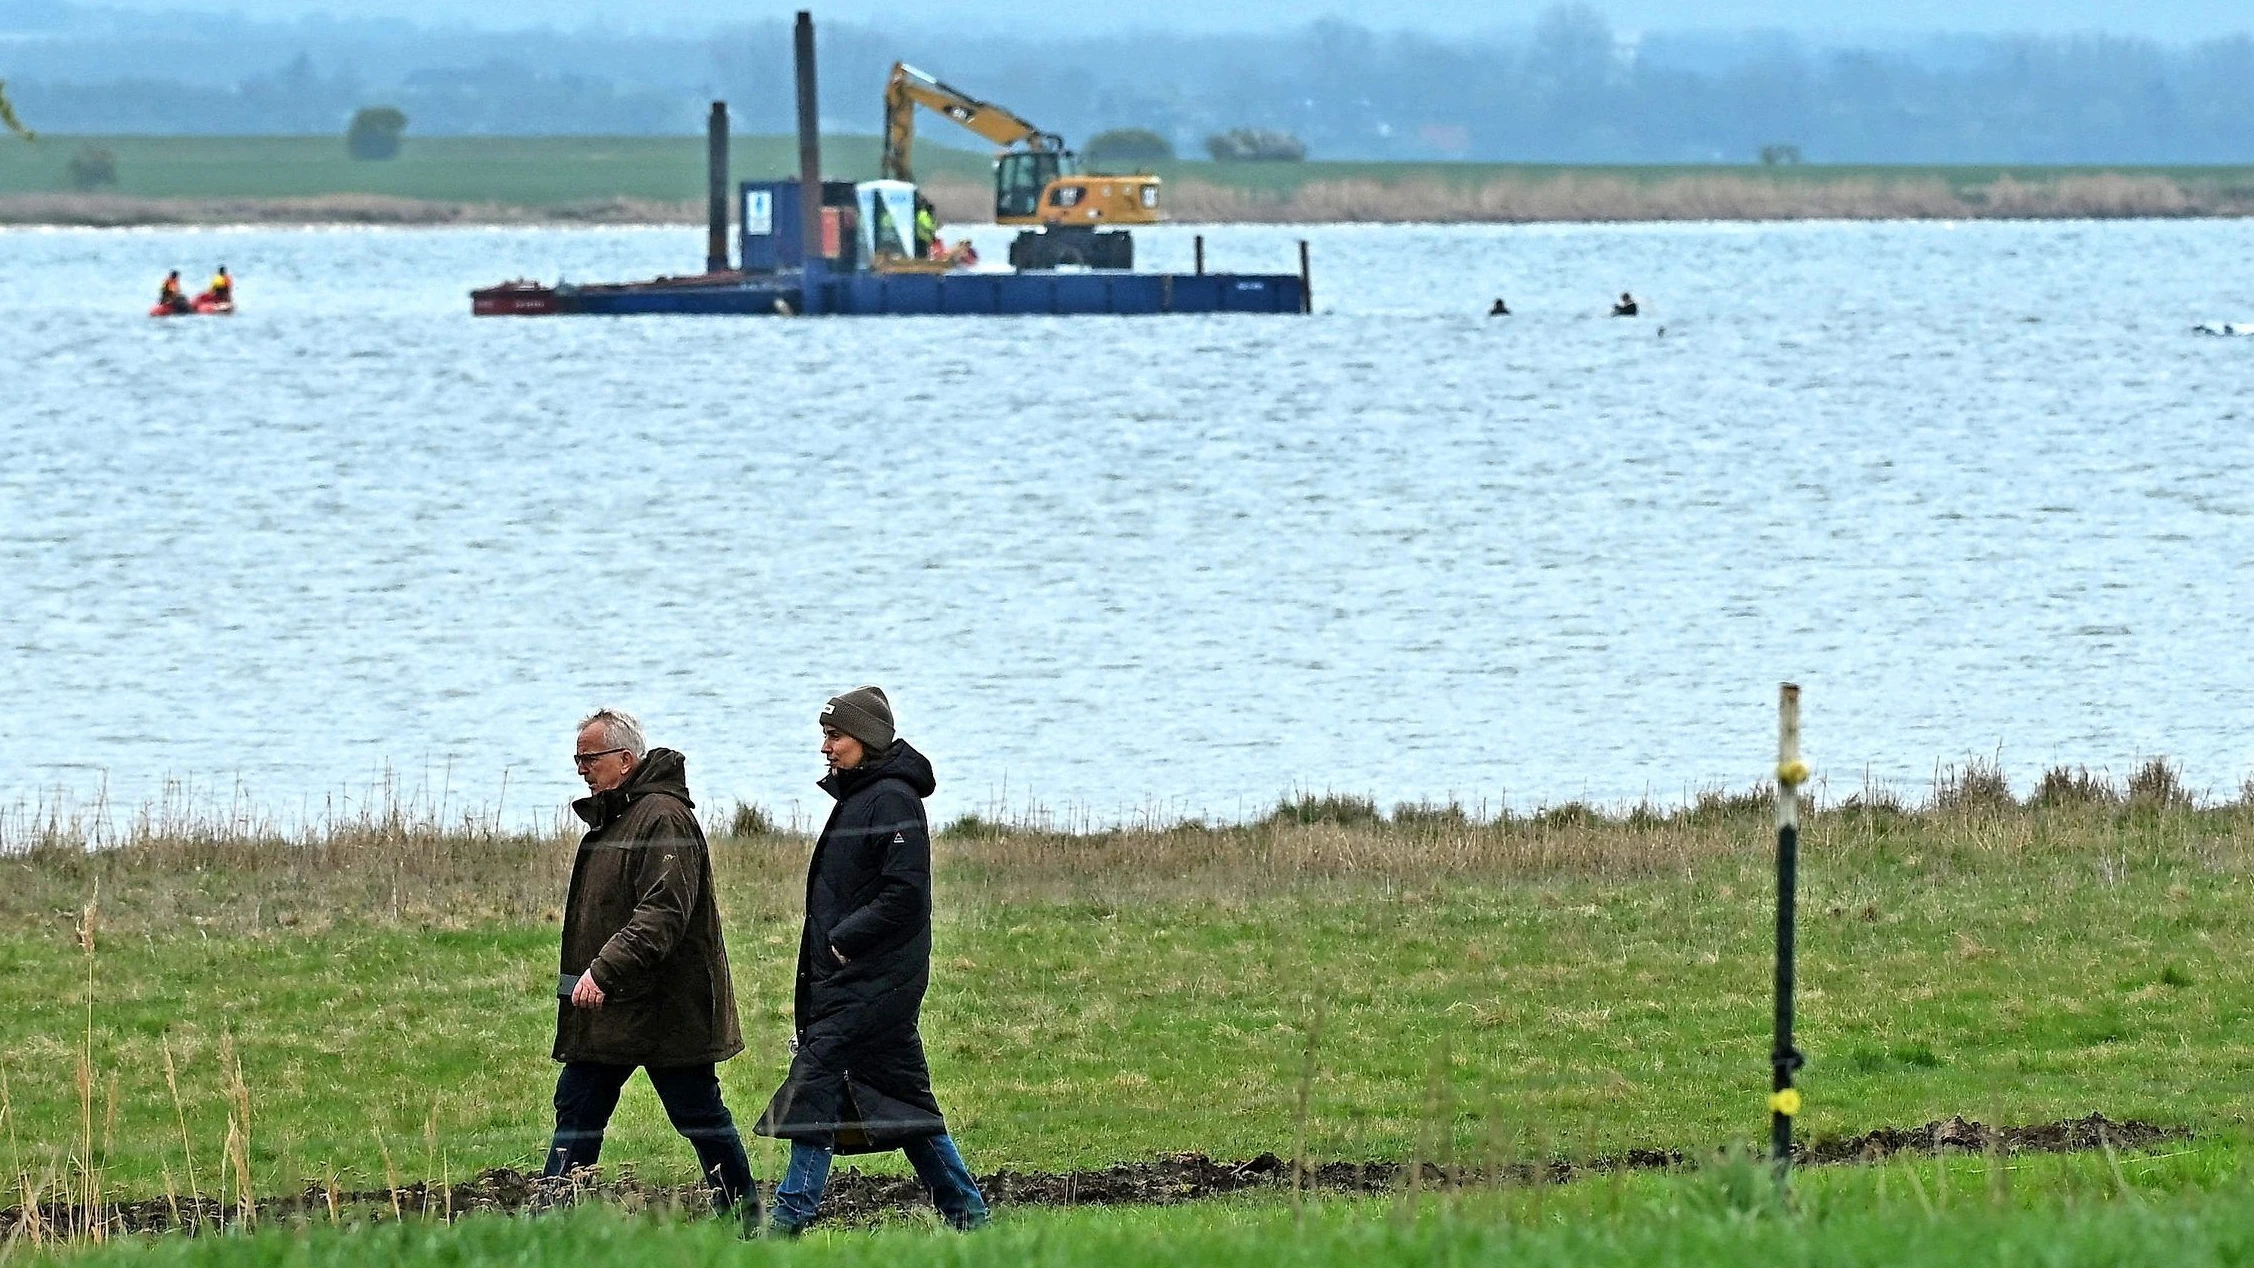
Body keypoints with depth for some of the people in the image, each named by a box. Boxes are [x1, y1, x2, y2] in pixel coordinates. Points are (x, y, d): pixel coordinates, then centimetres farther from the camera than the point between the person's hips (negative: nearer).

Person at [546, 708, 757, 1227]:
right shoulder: (611, 818, 16)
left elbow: (662, 913, -27)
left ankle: (742, 1218, 11)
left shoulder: (663, 819, -17)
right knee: (577, 1109, 6)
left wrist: (604, 971, -33)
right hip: (607, 1010, 10)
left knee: (699, 1115, 0)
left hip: (666, 1006, -10)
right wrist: (586, 976, 17)